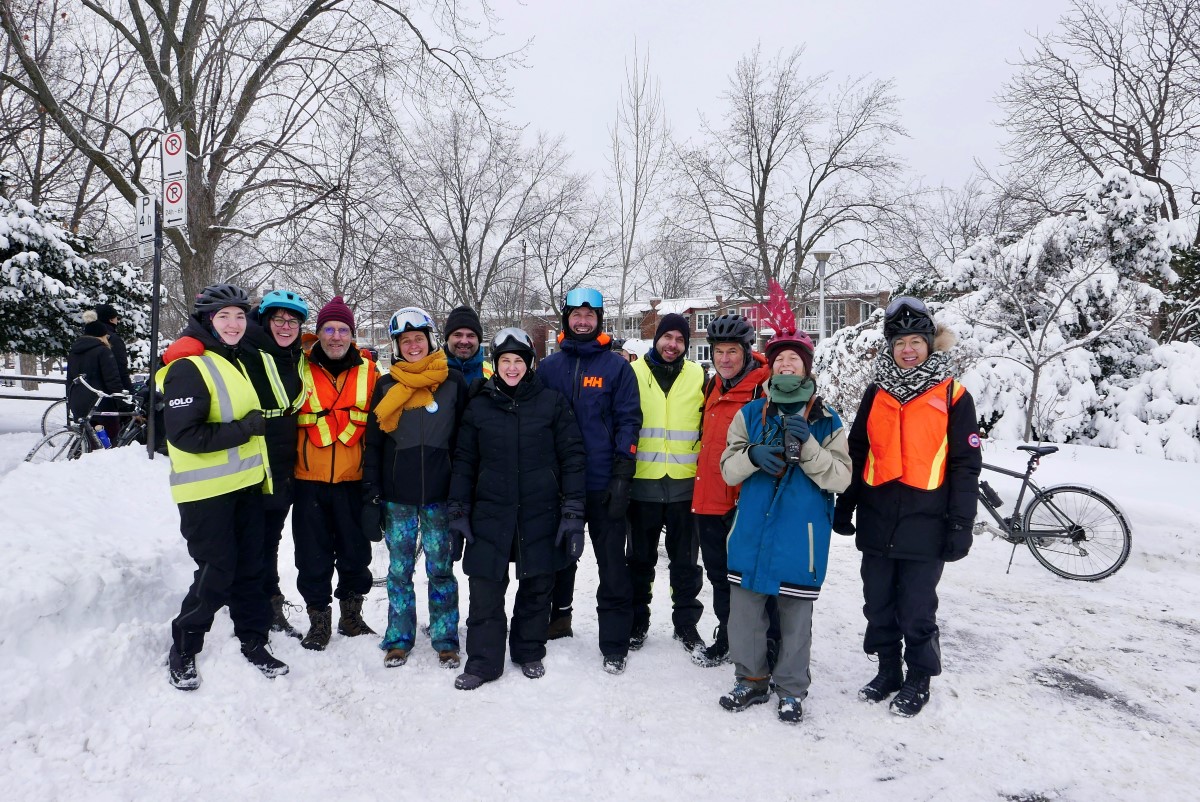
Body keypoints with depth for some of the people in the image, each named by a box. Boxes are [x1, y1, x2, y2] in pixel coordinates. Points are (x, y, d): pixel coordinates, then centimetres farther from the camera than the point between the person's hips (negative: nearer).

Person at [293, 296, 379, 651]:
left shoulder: (368, 371, 2)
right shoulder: (300, 368, 1)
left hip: (353, 480, 1)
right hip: (309, 479, 0)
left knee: (355, 553, 11)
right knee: (313, 555, 8)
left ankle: (351, 615, 29)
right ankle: (319, 618, 24)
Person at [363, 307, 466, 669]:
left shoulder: (453, 382, 1)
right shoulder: (386, 386, 5)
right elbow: (373, 443, 7)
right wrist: (372, 494, 2)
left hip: (439, 493, -1)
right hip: (396, 495, 1)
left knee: (441, 568, 6)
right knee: (399, 569, 9)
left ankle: (445, 639, 19)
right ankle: (399, 639, 22)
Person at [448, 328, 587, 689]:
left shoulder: (552, 402, -1)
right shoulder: (479, 406, 5)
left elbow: (572, 457, -2)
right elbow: (464, 462, 9)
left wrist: (573, 512, -7)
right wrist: (459, 512, 4)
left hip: (541, 514, -1)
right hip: (490, 513, 1)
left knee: (536, 588, 12)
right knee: (485, 590, 2)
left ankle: (530, 652, 31)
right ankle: (483, 661, 18)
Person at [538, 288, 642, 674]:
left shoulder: (617, 366, 0)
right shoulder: (549, 366, 8)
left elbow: (628, 421, -3)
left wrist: (622, 475, -10)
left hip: (604, 484, -3)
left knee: (612, 563, 0)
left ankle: (615, 645, 9)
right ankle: (558, 617, 37)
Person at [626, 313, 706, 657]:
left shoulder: (698, 376, 5)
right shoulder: (634, 373, 2)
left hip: (685, 483, 1)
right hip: (642, 482, -1)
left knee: (685, 559, 10)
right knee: (640, 558, 10)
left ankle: (686, 622, 24)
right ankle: (637, 621, 25)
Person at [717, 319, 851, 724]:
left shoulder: (826, 421, 0)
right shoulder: (751, 413, 6)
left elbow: (840, 478, -7)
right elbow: (728, 469, 3)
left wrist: (806, 445, -20)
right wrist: (752, 455, -18)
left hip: (801, 536, -2)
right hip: (751, 534, 2)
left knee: (795, 614, 9)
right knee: (744, 608, 10)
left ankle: (791, 689, 28)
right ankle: (751, 679, 30)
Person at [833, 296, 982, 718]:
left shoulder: (953, 396, -2)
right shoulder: (877, 393, 8)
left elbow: (965, 464, -3)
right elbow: (856, 453, 11)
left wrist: (961, 525, -7)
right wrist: (844, 507, 9)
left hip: (924, 525, -4)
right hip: (877, 522, 4)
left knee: (917, 611, 5)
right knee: (878, 607, 14)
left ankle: (918, 681, 26)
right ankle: (887, 671, 33)